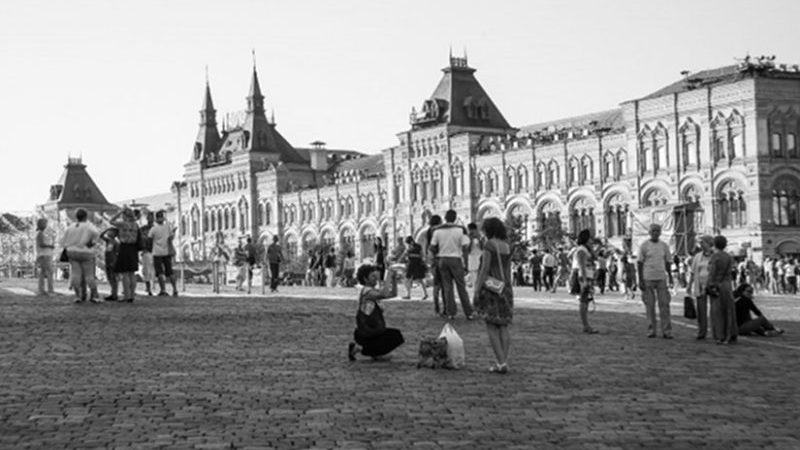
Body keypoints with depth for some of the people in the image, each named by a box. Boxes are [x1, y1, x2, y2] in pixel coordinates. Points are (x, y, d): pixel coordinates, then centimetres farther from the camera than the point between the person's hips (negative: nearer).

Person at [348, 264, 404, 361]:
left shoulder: (374, 291, 12)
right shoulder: (366, 291, -17)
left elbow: (393, 293, 9)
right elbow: (384, 294, -33)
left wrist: (394, 278, -4)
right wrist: (388, 276, -26)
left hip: (373, 331, 9)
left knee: (396, 334, 11)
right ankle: (358, 348, 0)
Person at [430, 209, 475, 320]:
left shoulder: (438, 231, -1)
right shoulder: (460, 230, -8)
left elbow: (432, 247, 1)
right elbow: (465, 246, -11)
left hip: (443, 259, 2)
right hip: (456, 259, -2)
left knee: (447, 287, 8)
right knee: (461, 287, 4)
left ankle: (450, 313, 6)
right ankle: (468, 313, 6)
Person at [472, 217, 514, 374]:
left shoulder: (489, 245, -12)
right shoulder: (507, 247, 9)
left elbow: (485, 270, -16)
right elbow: (508, 271, 12)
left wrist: (476, 291, -13)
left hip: (490, 288, -7)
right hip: (504, 288, 7)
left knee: (491, 326, -2)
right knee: (503, 326, 7)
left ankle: (501, 362, -8)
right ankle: (504, 362, 4)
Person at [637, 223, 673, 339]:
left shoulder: (664, 246, 9)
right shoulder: (644, 245, 1)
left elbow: (668, 263, 14)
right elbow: (640, 263, 1)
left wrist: (670, 277, 7)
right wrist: (640, 280, -5)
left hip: (661, 278, 2)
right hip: (648, 278, -2)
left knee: (664, 304, -4)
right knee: (650, 305, 1)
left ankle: (666, 331, -3)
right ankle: (651, 330, 9)